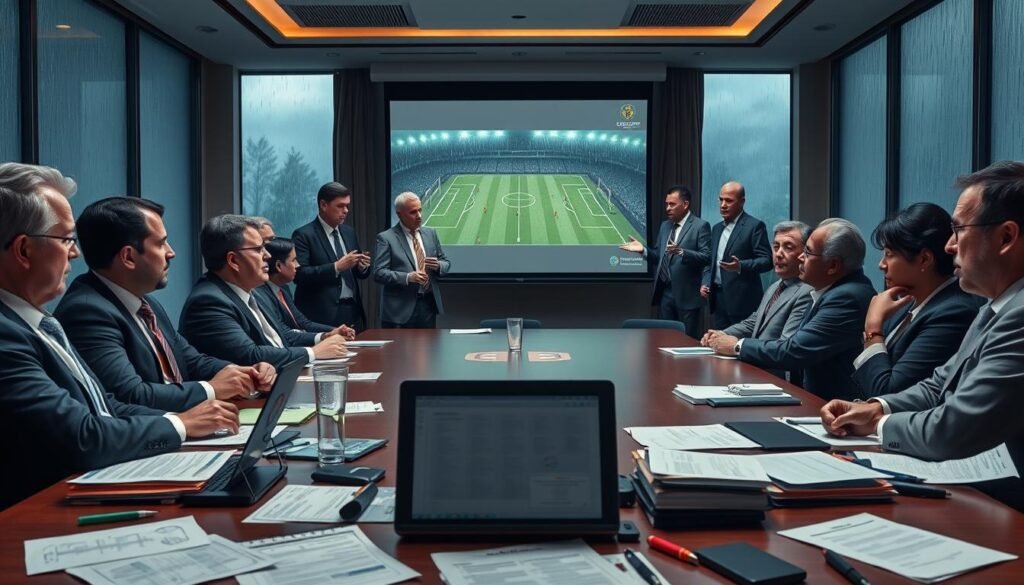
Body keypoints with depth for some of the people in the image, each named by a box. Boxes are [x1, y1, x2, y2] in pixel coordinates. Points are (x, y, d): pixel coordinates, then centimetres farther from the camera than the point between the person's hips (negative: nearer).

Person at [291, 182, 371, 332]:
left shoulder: (349, 232, 14)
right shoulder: (304, 235, -6)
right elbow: (299, 274, -16)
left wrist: (362, 267, -4)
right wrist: (336, 267, -20)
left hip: (352, 311, 6)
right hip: (323, 315, -6)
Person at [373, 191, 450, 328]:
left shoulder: (430, 234, 12)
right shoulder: (386, 238, -5)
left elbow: (446, 263, 17)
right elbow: (379, 273, -11)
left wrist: (438, 265, -7)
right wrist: (407, 277, -25)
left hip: (429, 305, 5)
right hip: (401, 308, -5)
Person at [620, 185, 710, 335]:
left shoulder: (701, 226, -6)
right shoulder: (665, 226, 15)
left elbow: (707, 257, -16)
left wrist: (681, 252, -30)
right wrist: (643, 250, -3)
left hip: (687, 295, -6)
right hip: (665, 293, 6)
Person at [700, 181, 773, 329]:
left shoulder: (755, 226, -6)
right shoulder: (717, 228, 17)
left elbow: (767, 260, -11)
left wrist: (741, 266, -26)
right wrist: (705, 283, 6)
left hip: (742, 301, -7)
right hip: (717, 298, 7)